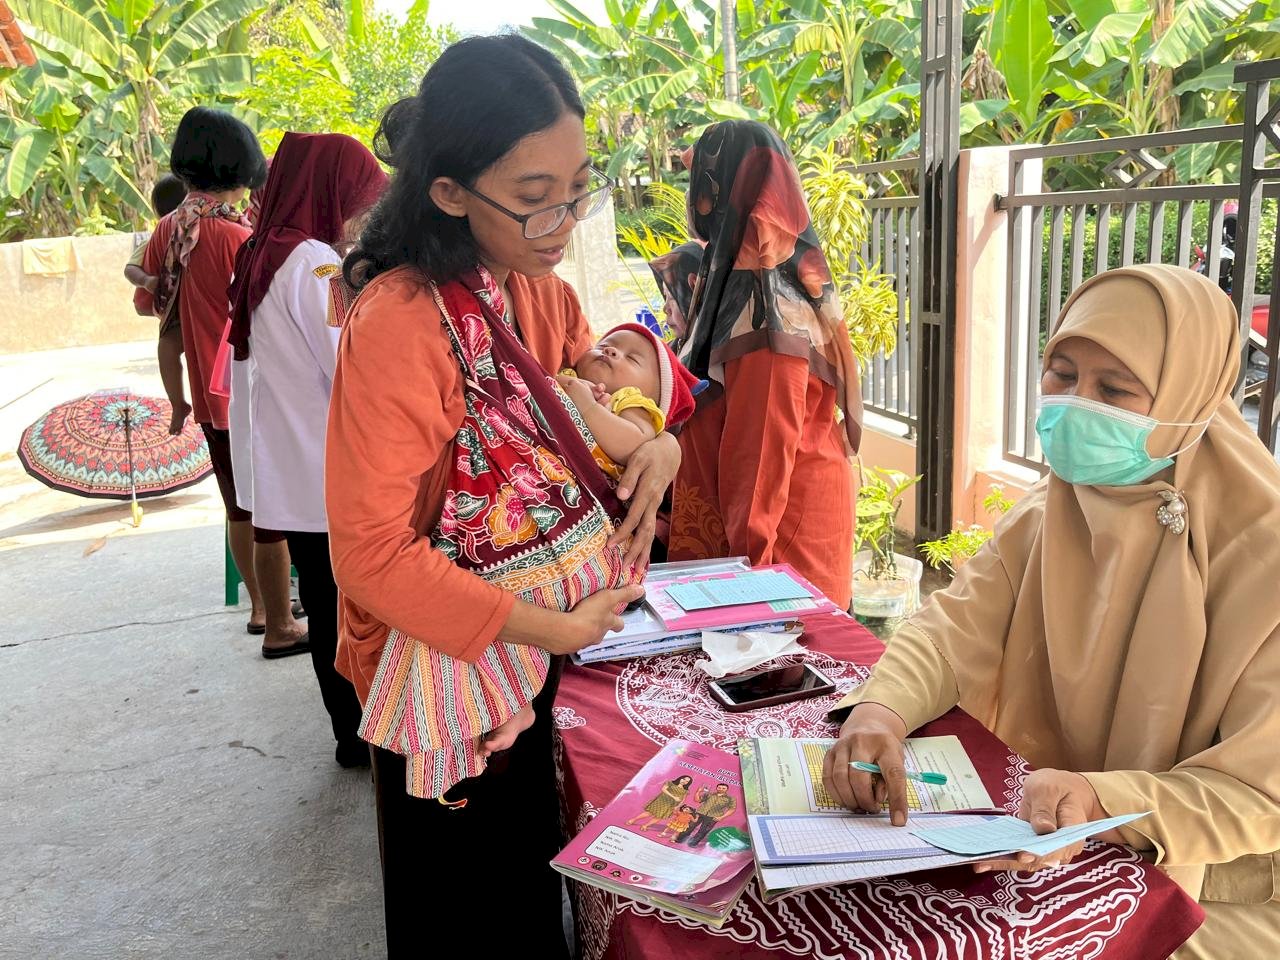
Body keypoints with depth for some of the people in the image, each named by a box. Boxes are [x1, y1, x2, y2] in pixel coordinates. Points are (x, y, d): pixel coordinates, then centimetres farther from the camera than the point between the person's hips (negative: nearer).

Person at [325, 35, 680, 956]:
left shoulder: (535, 288, -2)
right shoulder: (399, 327, -26)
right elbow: (376, 559, -25)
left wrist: (656, 446, -10)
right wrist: (555, 628, -21)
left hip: (533, 662, 7)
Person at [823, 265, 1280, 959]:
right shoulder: (1049, 515, -2)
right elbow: (952, 628, -8)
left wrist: (1097, 798, -38)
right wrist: (880, 708, -30)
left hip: (1204, 893, -4)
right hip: (1044, 850, 5)